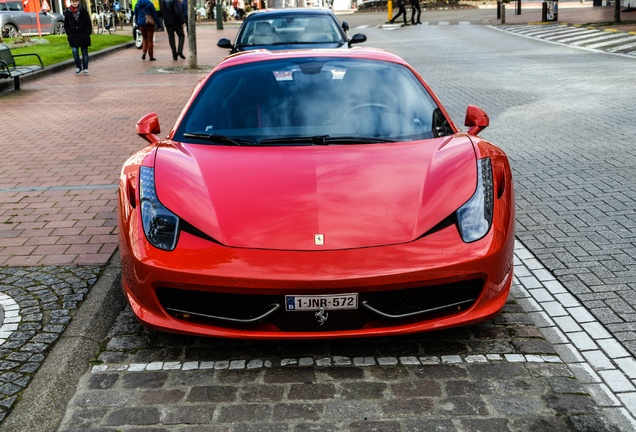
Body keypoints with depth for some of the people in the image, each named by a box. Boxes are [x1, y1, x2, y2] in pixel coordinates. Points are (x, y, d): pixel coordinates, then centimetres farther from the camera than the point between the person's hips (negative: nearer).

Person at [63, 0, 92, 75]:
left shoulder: (83, 11, -2)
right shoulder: (67, 12, 2)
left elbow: (88, 23, 1)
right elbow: (66, 25, 8)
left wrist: (87, 33, -7)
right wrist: (69, 33, -1)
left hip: (83, 36, -1)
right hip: (73, 36, 1)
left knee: (84, 52, 6)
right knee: (75, 51, -7)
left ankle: (85, 68, 16)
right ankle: (78, 67, 8)